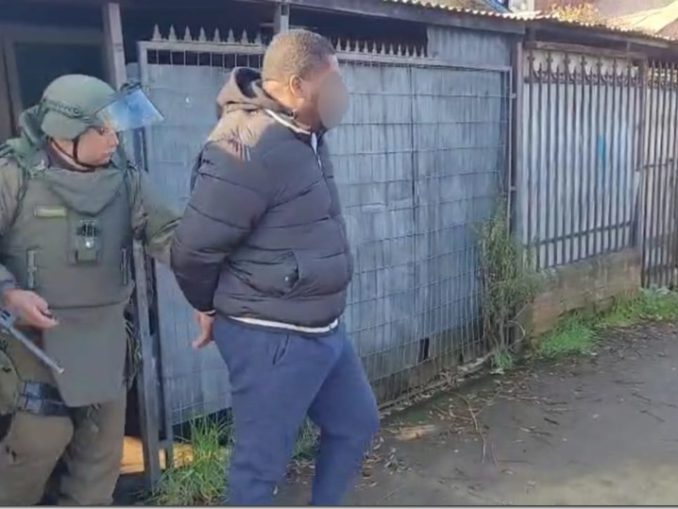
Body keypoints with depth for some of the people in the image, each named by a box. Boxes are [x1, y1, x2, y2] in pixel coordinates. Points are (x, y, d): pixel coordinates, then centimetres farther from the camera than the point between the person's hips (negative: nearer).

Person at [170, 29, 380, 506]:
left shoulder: (305, 134, 6)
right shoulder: (247, 148, -24)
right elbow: (193, 250, -20)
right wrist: (214, 310, -1)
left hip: (325, 329, 9)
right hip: (272, 340, -9)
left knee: (357, 423, 23)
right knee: (262, 463, 8)